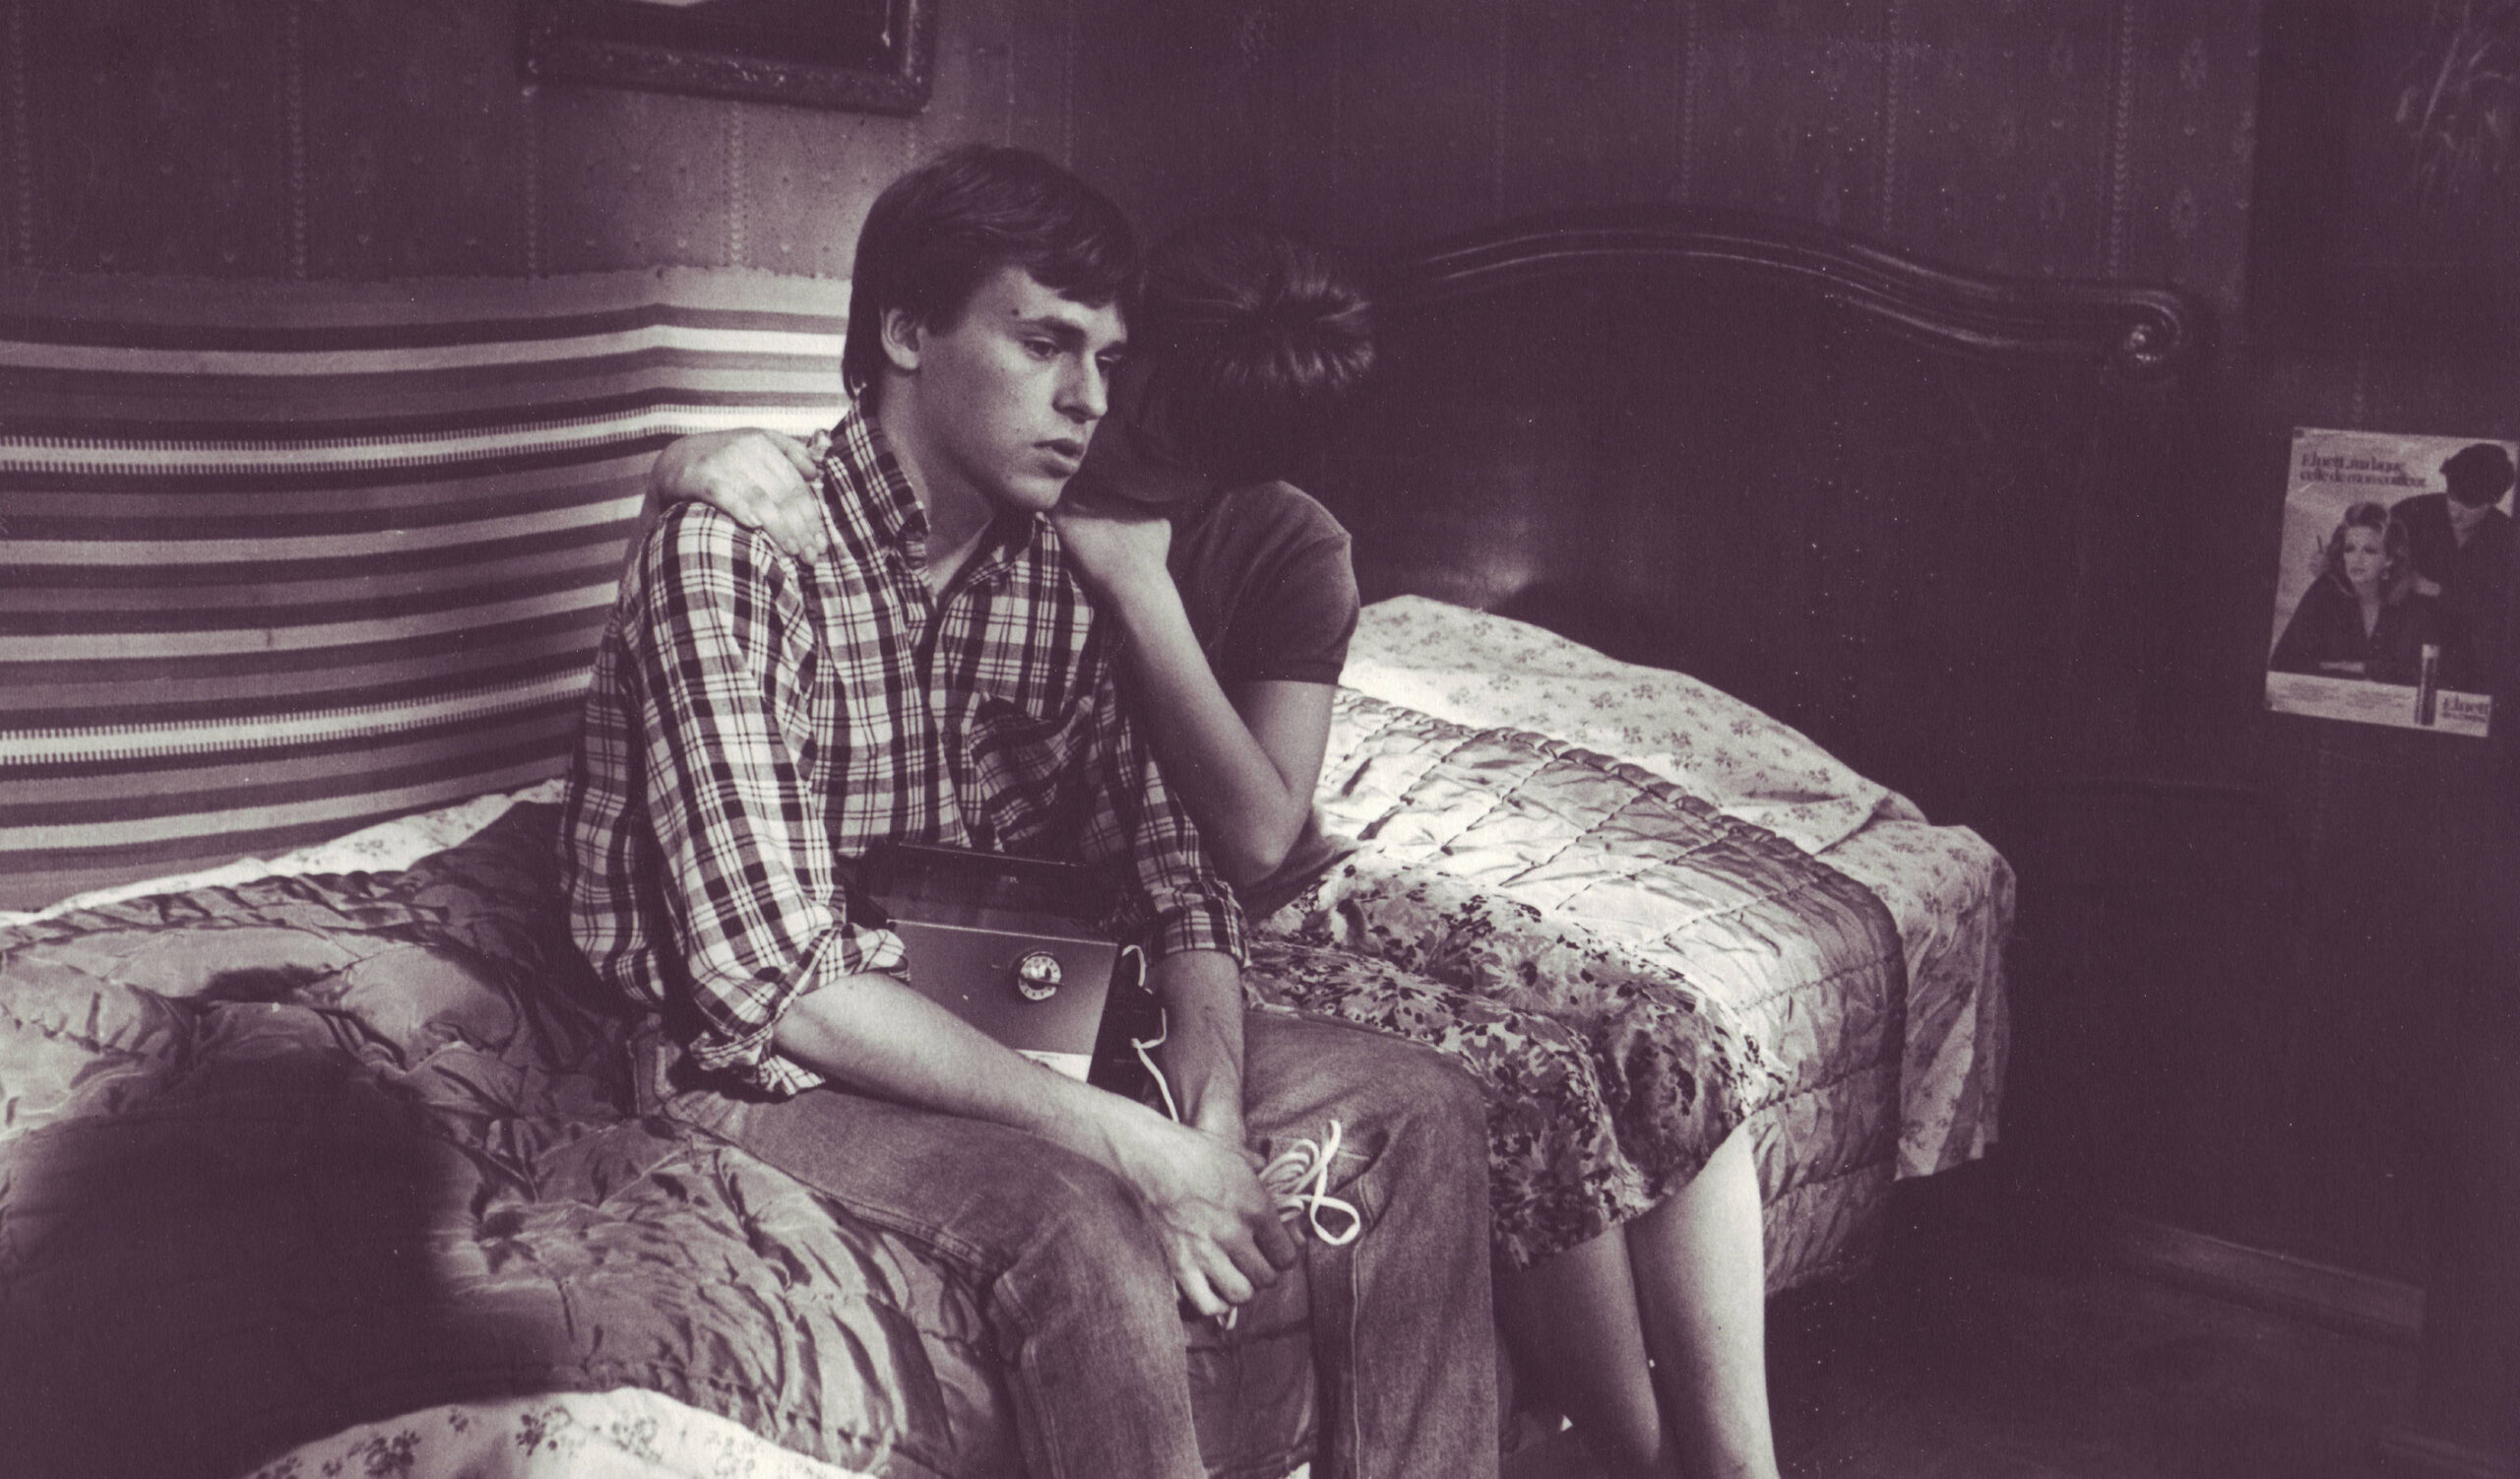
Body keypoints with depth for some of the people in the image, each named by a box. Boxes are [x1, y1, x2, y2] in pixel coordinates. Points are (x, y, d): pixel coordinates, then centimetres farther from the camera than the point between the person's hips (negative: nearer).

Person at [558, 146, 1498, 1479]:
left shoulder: (1051, 571, 1)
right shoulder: (734, 554, -21)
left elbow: (1172, 872, 1)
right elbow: (781, 981, -28)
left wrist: (1214, 1123, -19)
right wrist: (1133, 1147, -29)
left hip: (1005, 1025, 7)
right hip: (771, 1061, -6)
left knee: (1419, 1110, -5)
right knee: (1080, 1219, -35)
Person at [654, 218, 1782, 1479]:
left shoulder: (1291, 548, -2)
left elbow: (1255, 839, -15)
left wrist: (1138, 582, -19)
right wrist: (717, 459, -30)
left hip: (1244, 928, 5)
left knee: (1672, 1052, -12)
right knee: (1535, 1085, -22)